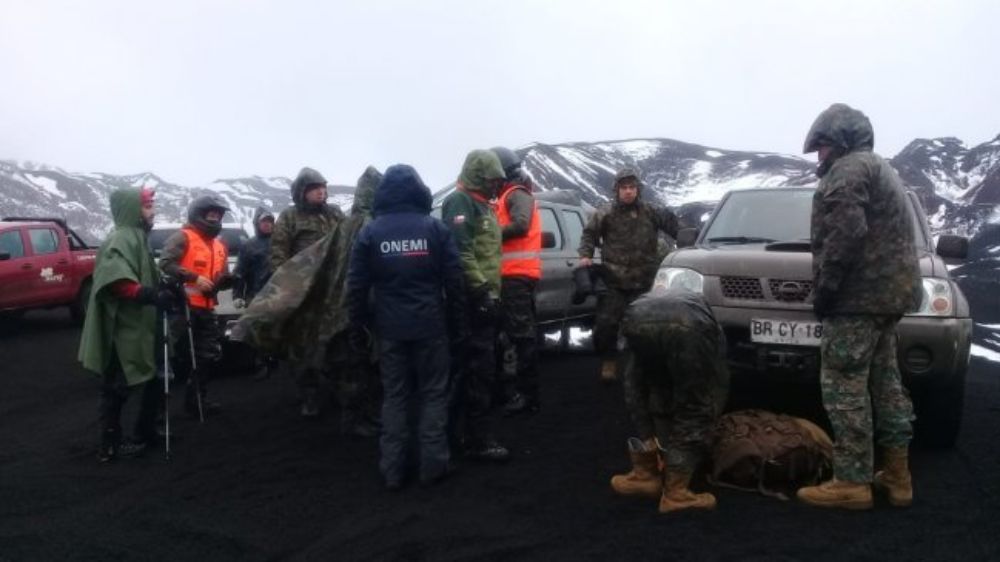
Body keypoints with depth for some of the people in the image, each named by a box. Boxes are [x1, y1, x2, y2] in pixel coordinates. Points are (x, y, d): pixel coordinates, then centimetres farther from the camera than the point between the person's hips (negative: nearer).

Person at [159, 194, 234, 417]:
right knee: (177, 354, -7)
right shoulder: (183, 237, -4)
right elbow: (165, 263, -17)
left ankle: (196, 398, 20)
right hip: (183, 306, -8)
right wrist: (194, 277, -21)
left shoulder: (219, 246, 21)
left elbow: (221, 279, 25)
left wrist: (227, 280, 1)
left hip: (206, 308, 8)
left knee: (210, 355, 9)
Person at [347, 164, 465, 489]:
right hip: (430, 325, -1)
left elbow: (356, 287, 0)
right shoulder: (435, 227, -2)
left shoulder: (370, 233, 0)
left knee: (394, 396, 10)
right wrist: (455, 319, 6)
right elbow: (454, 278, -4)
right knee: (433, 394, 9)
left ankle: (392, 469, 12)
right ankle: (433, 464, 11)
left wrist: (358, 329, 8)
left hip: (390, 329, 1)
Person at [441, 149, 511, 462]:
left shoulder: (481, 205, 22)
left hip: (483, 297, 10)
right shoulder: (460, 202, -11)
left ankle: (459, 429, 24)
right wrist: (482, 289, -24)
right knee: (480, 368, -9)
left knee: (469, 366, 15)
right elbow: (460, 252, -23)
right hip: (473, 299, -10)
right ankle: (479, 439, -4)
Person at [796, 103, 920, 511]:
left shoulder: (848, 169, -9)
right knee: (884, 381, 14)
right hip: (889, 291, 11)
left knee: (844, 386, -8)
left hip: (860, 293, -11)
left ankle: (852, 482, -5)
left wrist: (824, 289, -17)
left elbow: (845, 235, -22)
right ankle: (896, 475, 20)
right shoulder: (879, 168, 25)